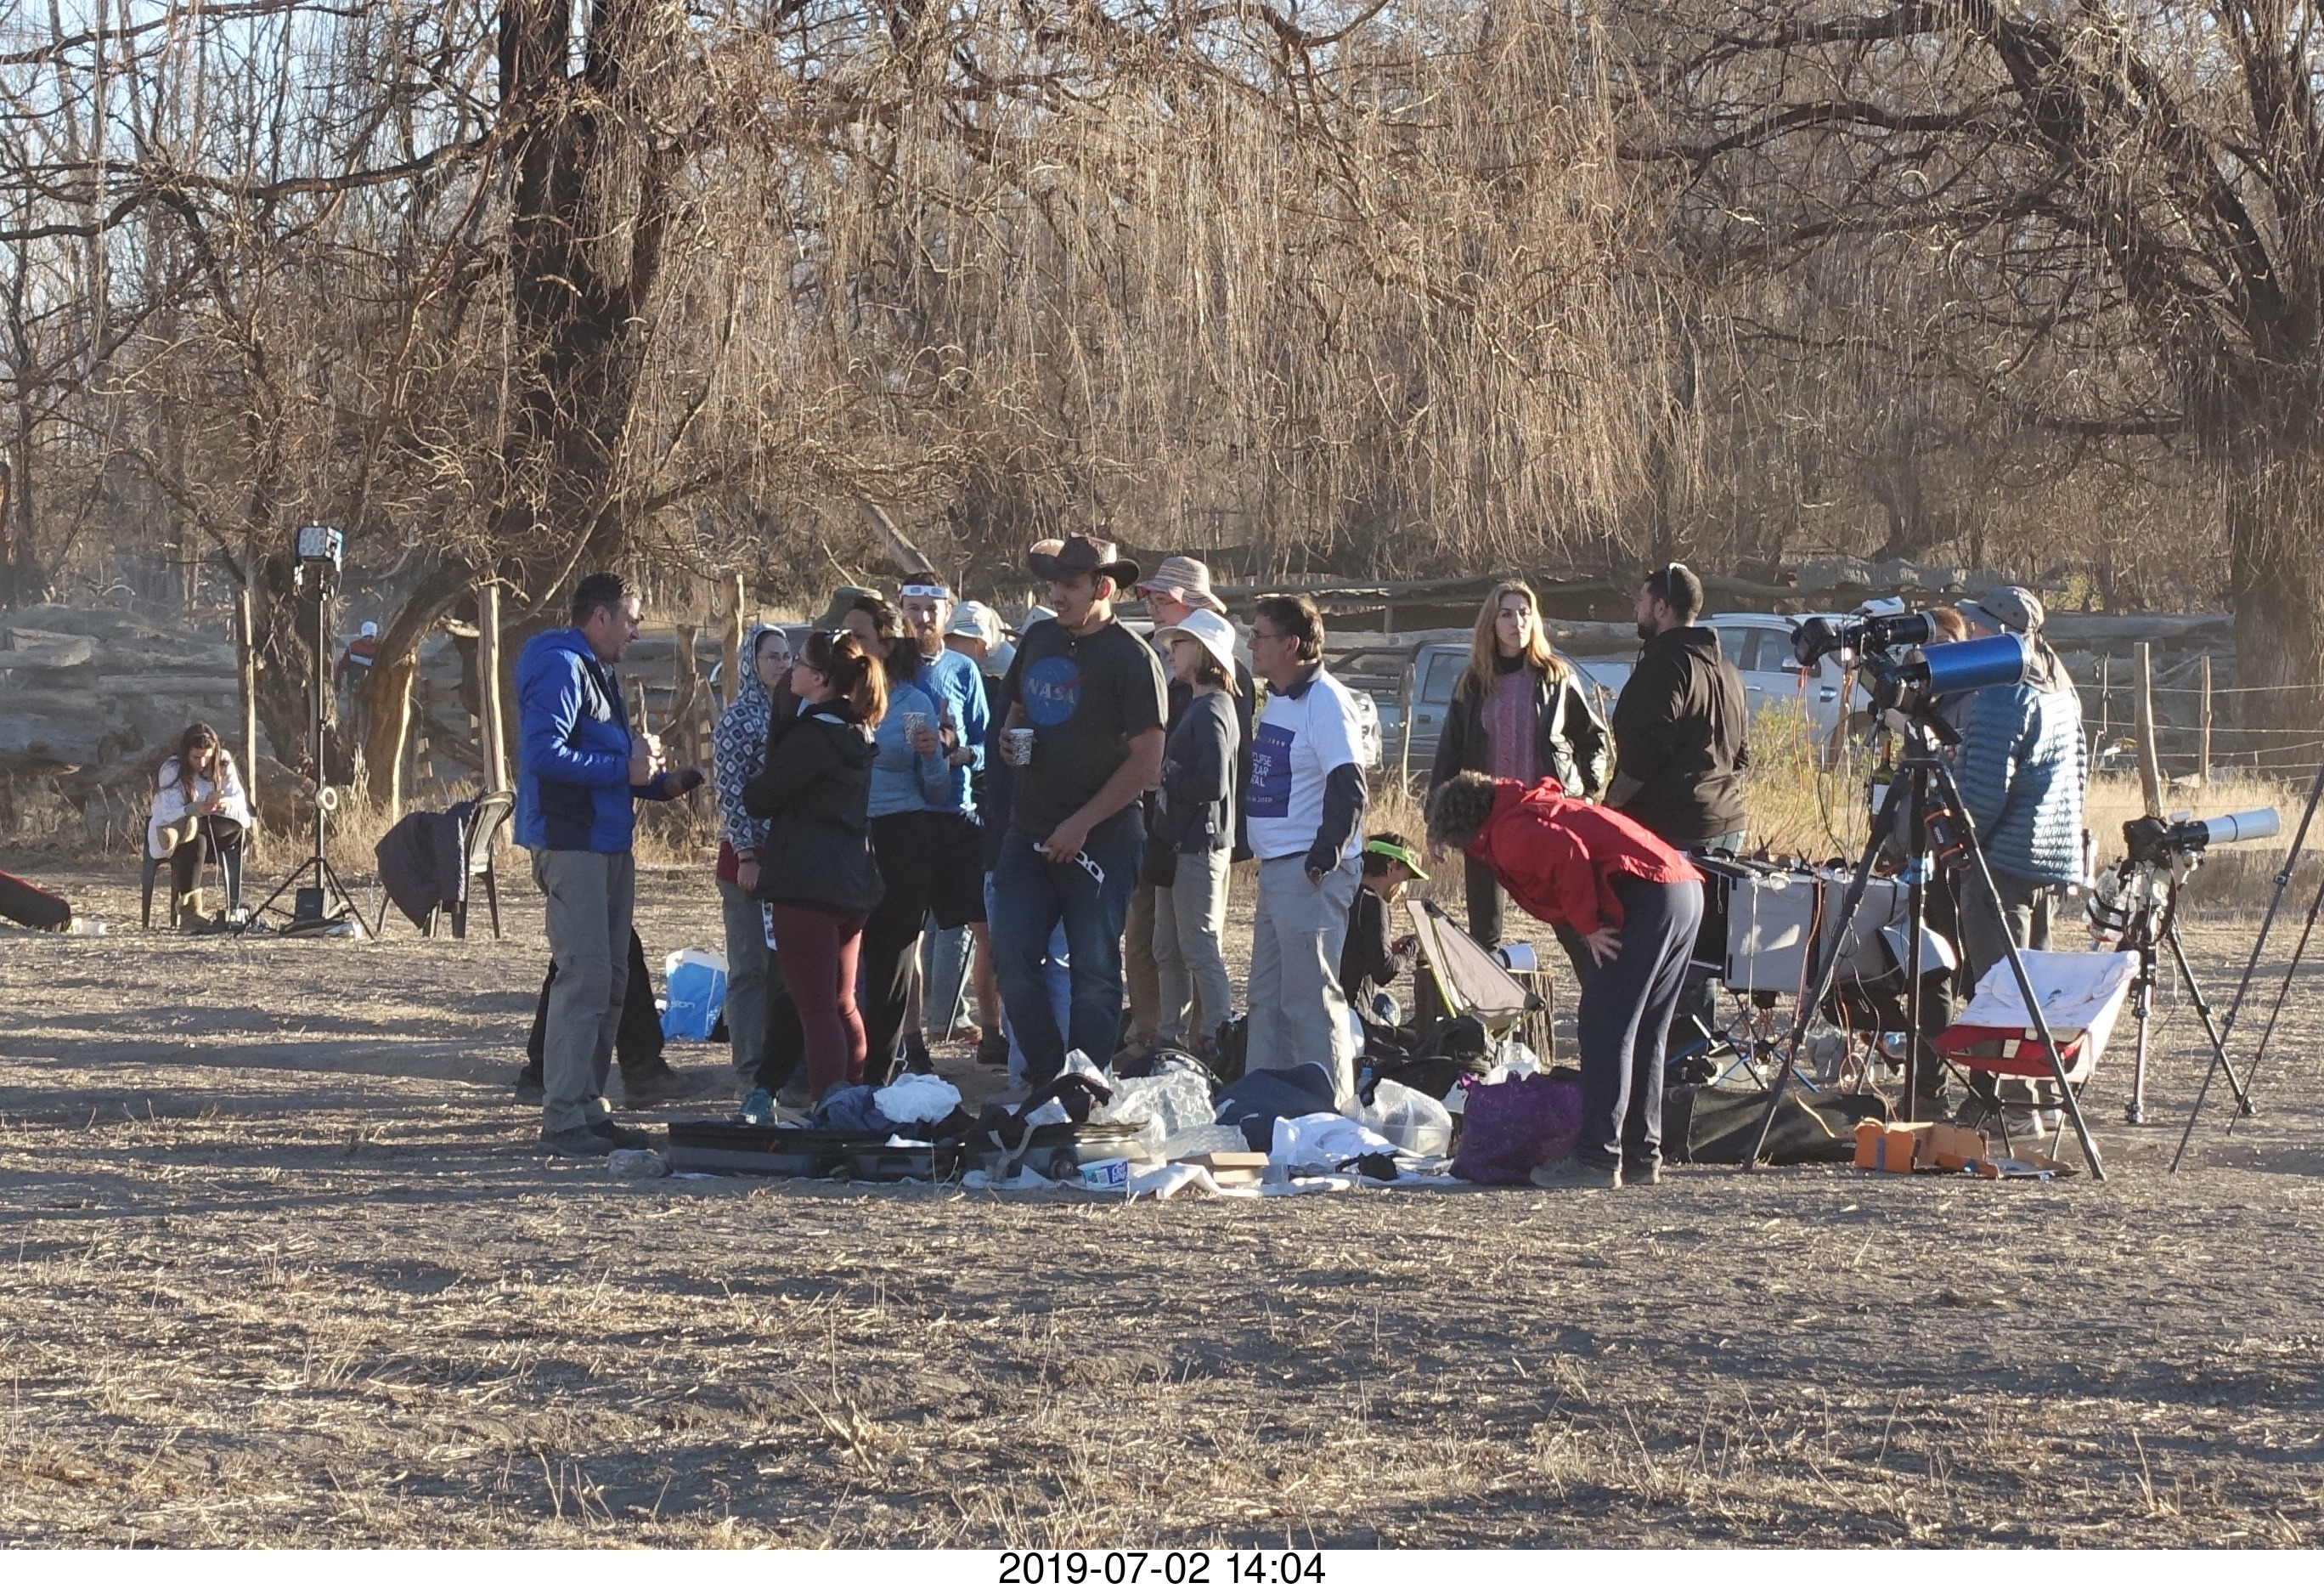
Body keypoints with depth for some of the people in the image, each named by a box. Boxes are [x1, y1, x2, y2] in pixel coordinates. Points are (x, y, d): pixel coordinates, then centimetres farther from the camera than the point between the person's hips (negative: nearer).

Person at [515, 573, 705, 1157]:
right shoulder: (561, 668, -11)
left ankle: (589, 1108, 17)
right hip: (569, 842, -10)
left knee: (610, 980, 11)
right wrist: (623, 768, -19)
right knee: (585, 976, -13)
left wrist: (660, 782, 11)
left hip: (608, 843, 10)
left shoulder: (600, 672, 21)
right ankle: (563, 1120, -13)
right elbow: (544, 754, -22)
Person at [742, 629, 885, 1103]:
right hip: (851, 881, 9)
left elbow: (757, 800, -10)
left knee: (815, 1009, -7)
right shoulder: (855, 731, 11)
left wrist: (757, 783, 9)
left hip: (806, 883, -9)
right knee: (842, 1005, 17)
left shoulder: (814, 733, -16)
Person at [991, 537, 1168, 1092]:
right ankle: (1046, 1078, 13)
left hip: (1100, 841, -6)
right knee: (1012, 955, 0)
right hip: (1028, 835, 6)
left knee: (1093, 972, 0)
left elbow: (1146, 761, -13)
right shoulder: (1039, 640, 9)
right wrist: (1011, 739, 1)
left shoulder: (1131, 658, -10)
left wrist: (1081, 825, -15)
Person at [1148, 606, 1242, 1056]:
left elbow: (1212, 785, -23)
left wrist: (1166, 782, -11)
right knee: (1168, 950, 14)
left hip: (1199, 847, -10)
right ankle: (1169, 1038, 21)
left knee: (1199, 949, -7)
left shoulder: (1210, 711, -15)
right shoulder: (1194, 706, 16)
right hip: (1178, 843, 10)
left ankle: (1220, 1042, -4)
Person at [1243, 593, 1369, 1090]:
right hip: (1275, 870, 10)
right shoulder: (1277, 699, 15)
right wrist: (1255, 847, 20)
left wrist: (1324, 858, -24)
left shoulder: (1326, 703, -14)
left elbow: (1347, 789, -21)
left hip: (1310, 871, -10)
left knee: (1311, 998, -9)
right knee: (1266, 997, 14)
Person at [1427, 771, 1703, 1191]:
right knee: (1644, 1036, 16)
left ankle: (1598, 1159, -7)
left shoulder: (1509, 832, -3)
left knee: (1603, 1034, -6)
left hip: (1644, 897, -10)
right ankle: (1641, 1156, 19)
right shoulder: (1536, 808, 28)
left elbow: (1568, 855, -21)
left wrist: (1589, 928, -12)